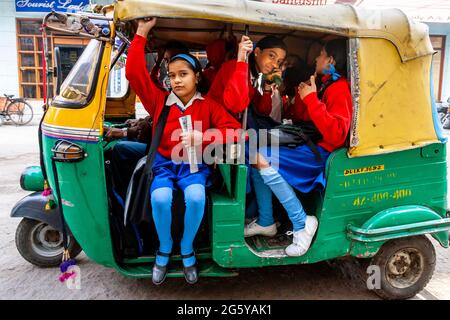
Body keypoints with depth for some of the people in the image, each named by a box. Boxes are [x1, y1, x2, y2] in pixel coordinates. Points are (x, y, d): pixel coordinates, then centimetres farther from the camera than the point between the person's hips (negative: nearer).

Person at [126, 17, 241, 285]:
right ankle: (164, 249, -1)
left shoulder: (208, 105, 1)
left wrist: (203, 137, -23)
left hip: (194, 165, -1)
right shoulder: (160, 101, 5)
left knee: (196, 197, -33)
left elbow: (235, 130, -9)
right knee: (160, 198, -31)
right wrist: (141, 34, 0)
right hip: (164, 163, 1)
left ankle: (187, 249, -4)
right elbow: (134, 72, -1)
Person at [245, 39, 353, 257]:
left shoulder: (339, 88, -12)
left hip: (321, 153, -9)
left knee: (262, 158, -24)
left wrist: (312, 99, -23)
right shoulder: (325, 84, 17)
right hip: (309, 147, 10)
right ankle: (265, 222, 6)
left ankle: (302, 223, -15)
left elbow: (336, 135, -24)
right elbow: (299, 120, 19)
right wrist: (302, 95, 3)